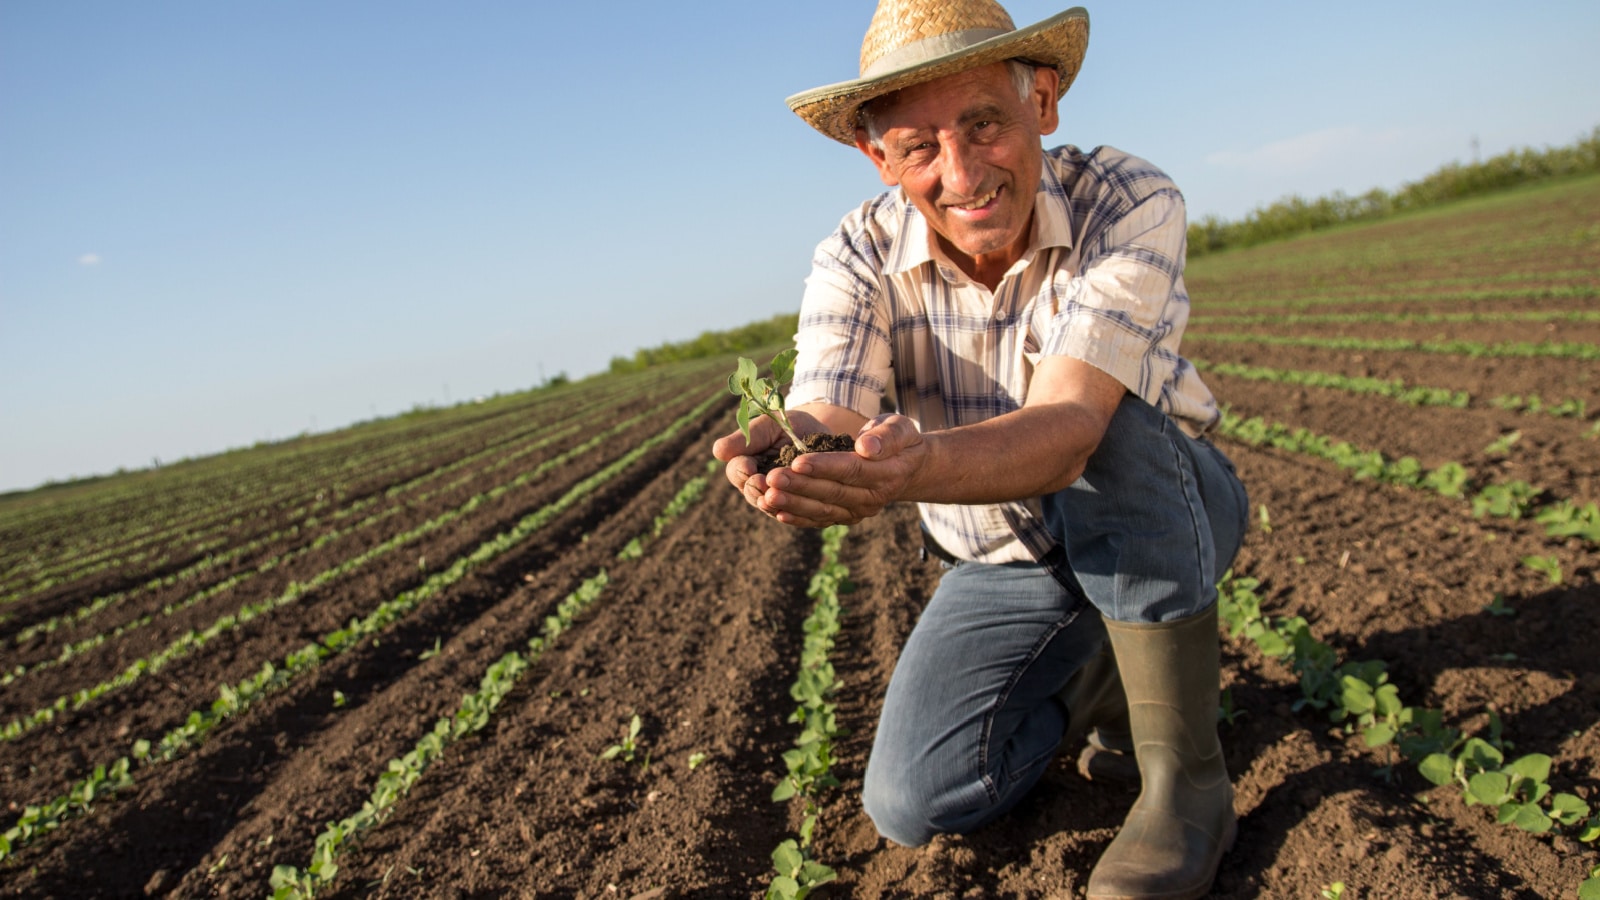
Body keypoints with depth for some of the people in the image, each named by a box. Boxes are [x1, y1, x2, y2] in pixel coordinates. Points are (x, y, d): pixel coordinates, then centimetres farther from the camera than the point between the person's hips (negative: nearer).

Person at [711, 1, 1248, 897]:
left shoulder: (1131, 202, -28)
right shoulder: (858, 259, -18)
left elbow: (1066, 430, -42)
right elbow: (826, 417, -34)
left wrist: (914, 465, -62)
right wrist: (781, 450, -59)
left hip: (1170, 514, -2)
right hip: (1006, 562, 3)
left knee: (1107, 420, -37)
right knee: (913, 801, -13)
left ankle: (1186, 764, -20)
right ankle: (1103, 676, 14)